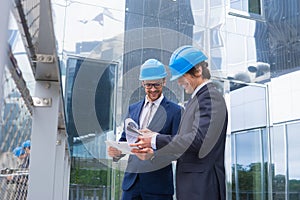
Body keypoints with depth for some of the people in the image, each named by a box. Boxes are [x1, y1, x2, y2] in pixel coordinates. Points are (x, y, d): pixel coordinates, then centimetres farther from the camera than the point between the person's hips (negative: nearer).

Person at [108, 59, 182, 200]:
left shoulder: (175, 111, -2)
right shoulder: (133, 108, 13)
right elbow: (124, 139, 16)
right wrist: (117, 151, -6)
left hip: (159, 183, -4)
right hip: (131, 180, 4)